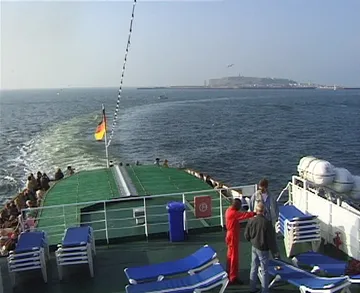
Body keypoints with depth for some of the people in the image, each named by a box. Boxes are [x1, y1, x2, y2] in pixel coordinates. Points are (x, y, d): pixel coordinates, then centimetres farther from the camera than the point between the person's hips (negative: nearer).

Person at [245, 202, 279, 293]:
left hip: (254, 247, 5)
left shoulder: (251, 221, -8)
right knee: (264, 270, 8)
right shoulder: (267, 223, -23)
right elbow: (271, 239, -17)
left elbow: (247, 236, 3)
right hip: (263, 249, -5)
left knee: (254, 268, 18)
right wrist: (275, 252, -7)